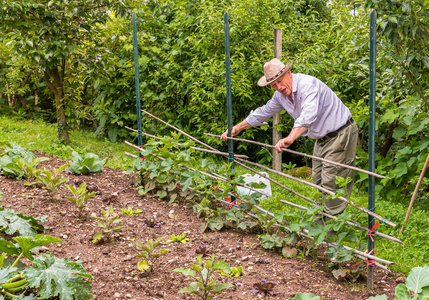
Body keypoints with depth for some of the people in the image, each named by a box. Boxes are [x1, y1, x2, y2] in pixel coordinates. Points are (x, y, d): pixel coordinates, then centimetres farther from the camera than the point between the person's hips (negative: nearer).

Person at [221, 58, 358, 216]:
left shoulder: (308, 84, -26)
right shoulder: (281, 95, 2)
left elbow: (308, 115, -43)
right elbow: (263, 112, 18)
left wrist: (290, 138, -55)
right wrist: (237, 128, 17)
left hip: (341, 134, -9)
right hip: (321, 138, 9)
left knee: (331, 183, -11)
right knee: (318, 181, 11)